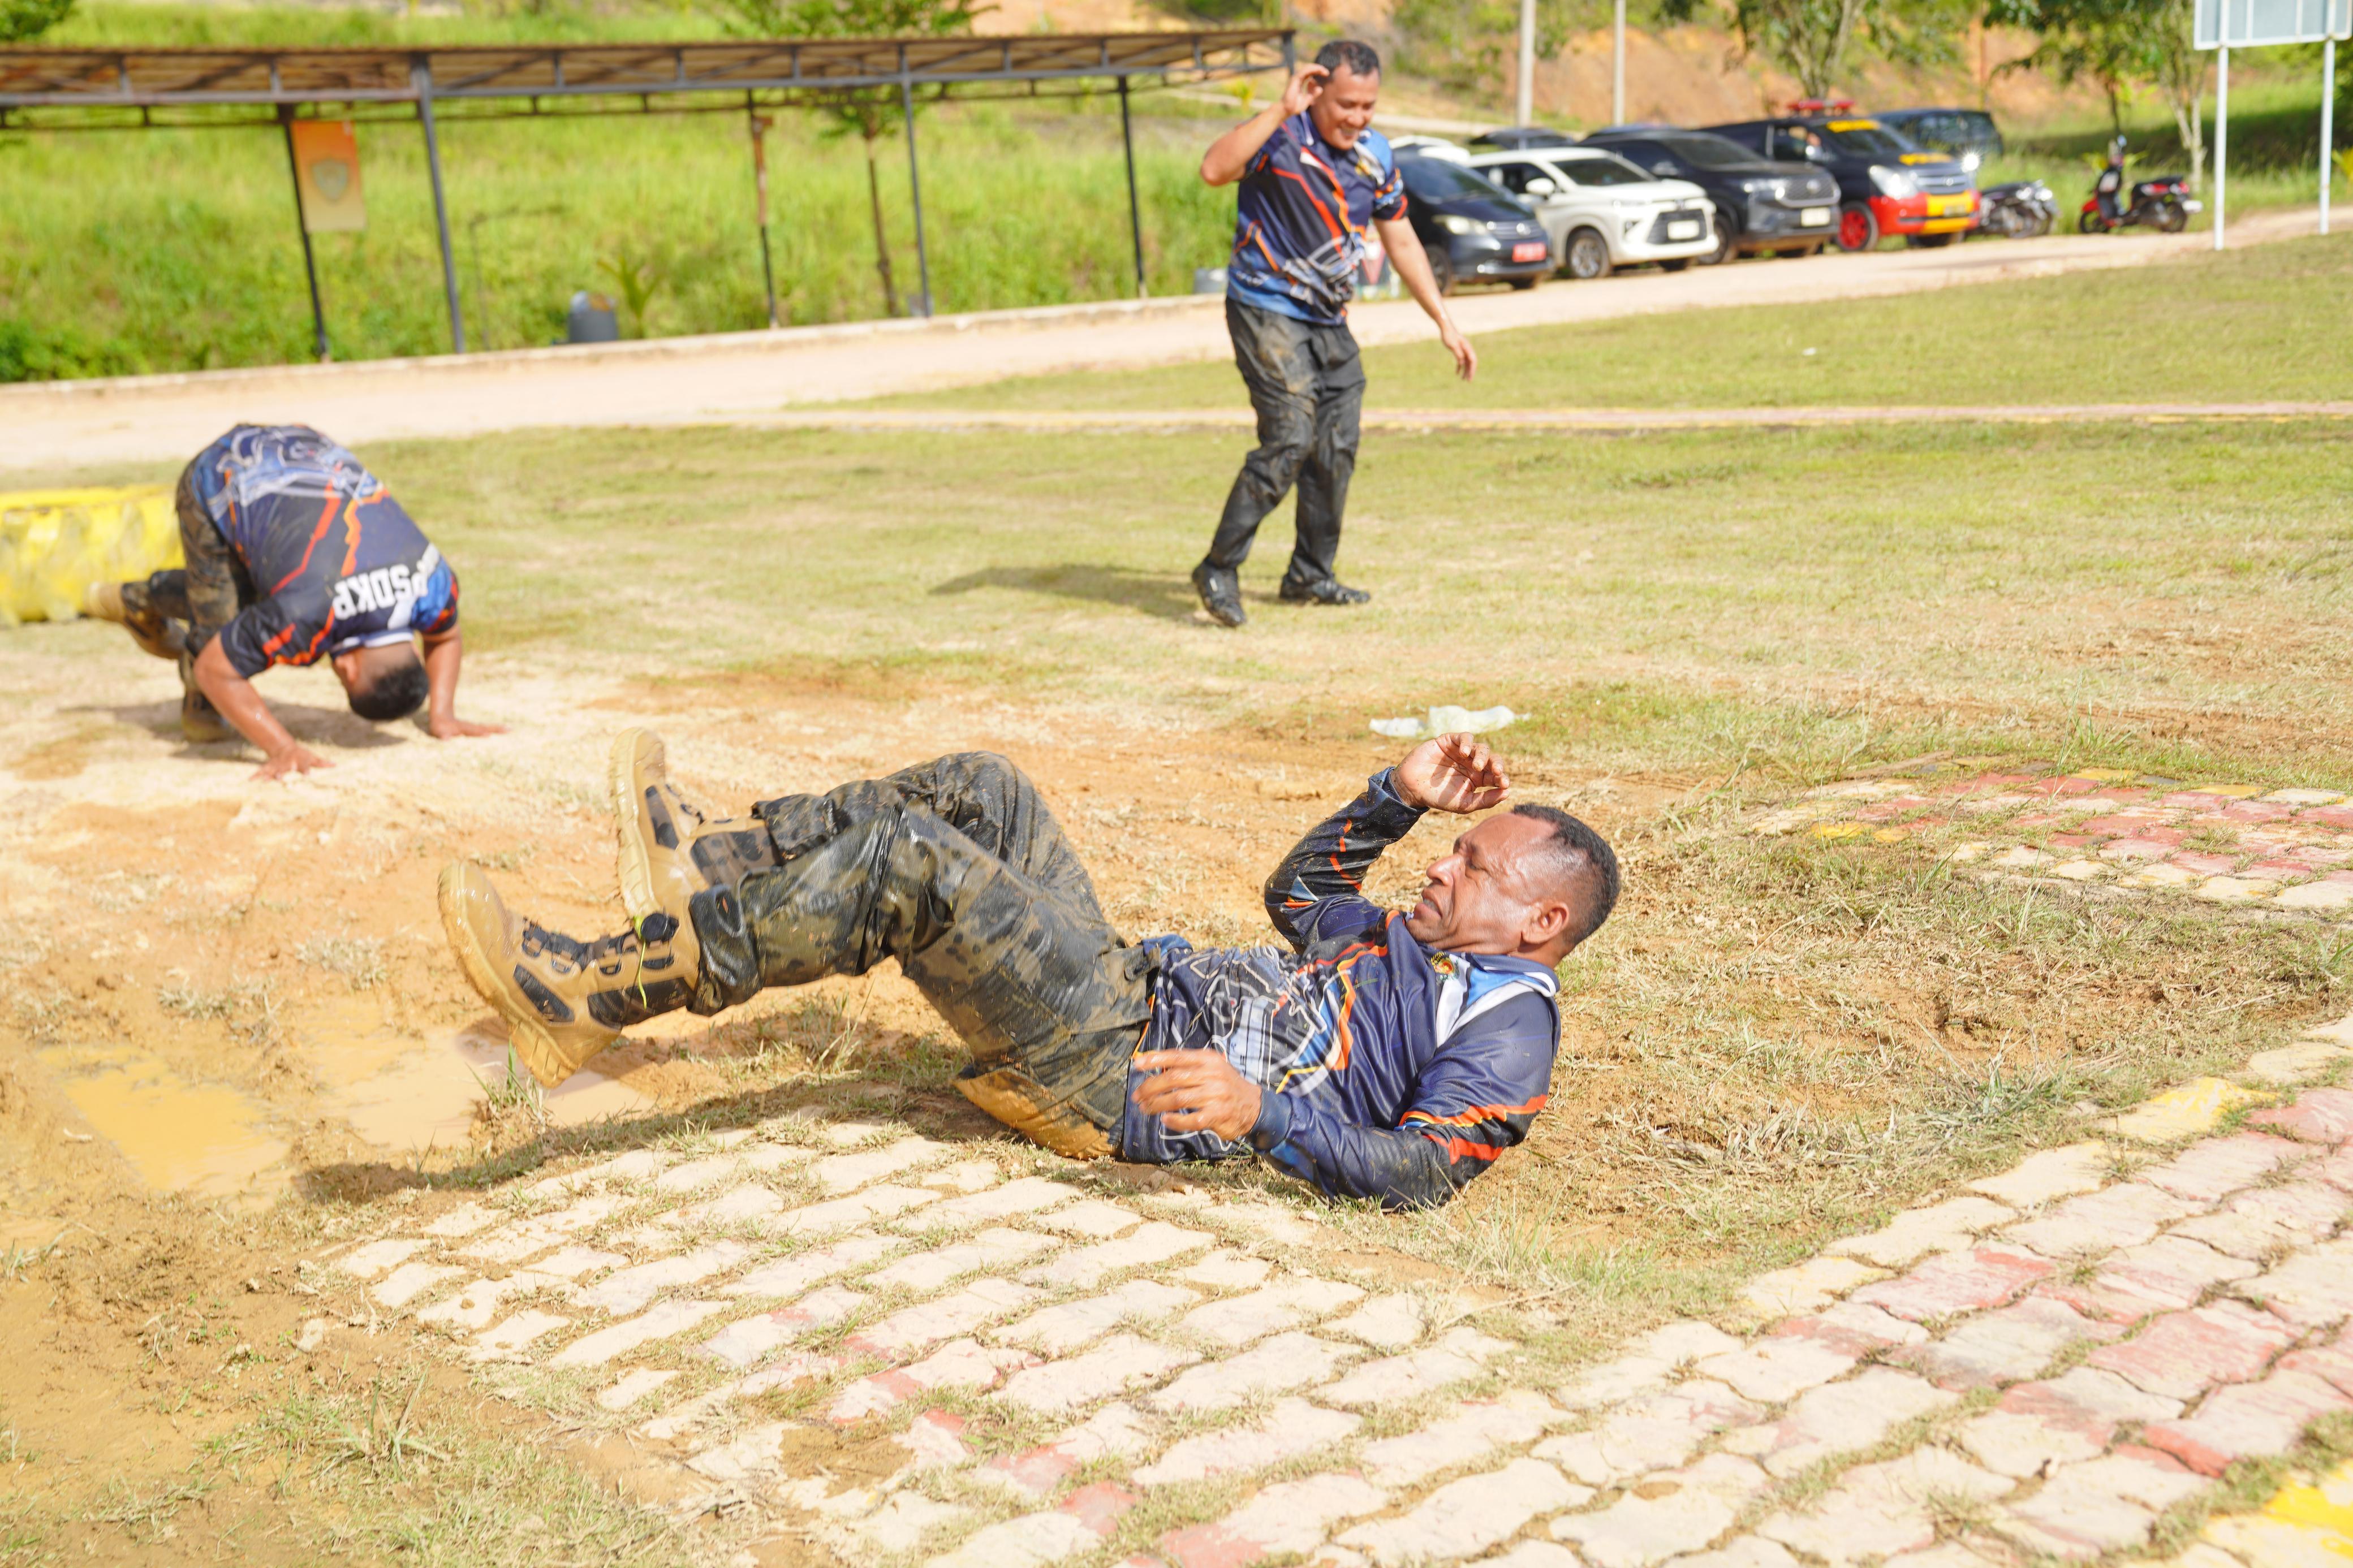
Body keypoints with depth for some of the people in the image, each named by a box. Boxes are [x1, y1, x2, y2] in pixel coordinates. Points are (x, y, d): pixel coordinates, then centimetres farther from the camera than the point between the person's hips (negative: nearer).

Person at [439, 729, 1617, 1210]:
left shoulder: (1509, 1031, -6)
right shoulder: (1418, 941, 22)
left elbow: (1419, 1172, -20)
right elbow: (1297, 895, 37)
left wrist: (1261, 1110, -32)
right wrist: (1399, 798, 25)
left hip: (1127, 1085, -10)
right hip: (1140, 989, 10)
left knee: (907, 858, -24)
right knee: (981, 793, 5)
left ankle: (586, 997, -22)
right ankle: (716, 868, 9)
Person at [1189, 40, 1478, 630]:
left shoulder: (1375, 155, 4)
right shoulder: (1279, 134, -16)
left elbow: (1399, 239, 16)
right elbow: (1214, 169, -37)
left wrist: (1444, 320, 16)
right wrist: (1281, 109, -36)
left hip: (1329, 321, 7)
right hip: (1266, 311, -7)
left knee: (1337, 448, 9)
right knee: (1291, 438, -19)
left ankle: (1310, 576, 24)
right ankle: (1220, 569, -10)